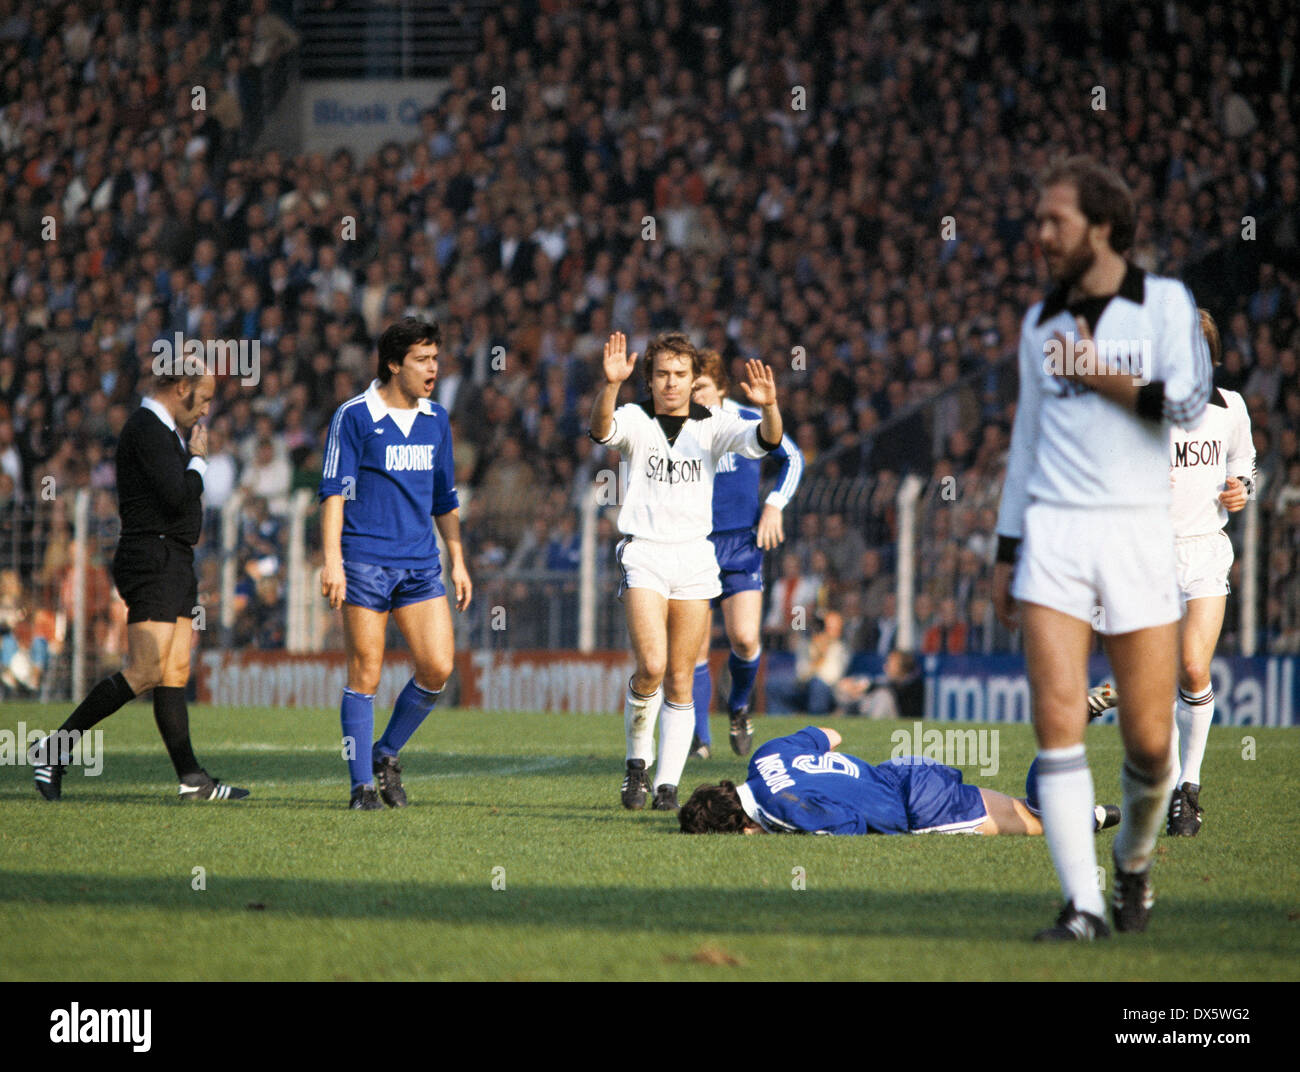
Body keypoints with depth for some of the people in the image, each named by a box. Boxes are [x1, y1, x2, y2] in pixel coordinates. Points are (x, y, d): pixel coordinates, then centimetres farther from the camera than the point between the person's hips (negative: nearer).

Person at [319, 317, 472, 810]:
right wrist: (332, 559, -16)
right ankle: (362, 784, 4)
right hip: (365, 562, -5)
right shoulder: (355, 417, -4)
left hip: (421, 565, 5)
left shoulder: (436, 420, 13)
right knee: (365, 675, -3)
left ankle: (387, 753, 16)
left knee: (437, 668, -5)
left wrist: (458, 561, 17)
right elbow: (333, 492, -7)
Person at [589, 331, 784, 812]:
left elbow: (764, 440, -11)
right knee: (651, 666, -18)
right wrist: (611, 385, -42)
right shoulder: (635, 420, 0)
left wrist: (769, 408, -33)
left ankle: (668, 783, 11)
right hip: (643, 552, -2)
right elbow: (602, 428, -23)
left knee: (680, 681, 4)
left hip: (694, 556, 2)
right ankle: (637, 761, 4)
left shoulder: (711, 426, 5)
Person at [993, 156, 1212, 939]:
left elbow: (1190, 403, -12)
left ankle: (1134, 861, 28)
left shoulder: (1166, 303, 3)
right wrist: (1006, 552, 18)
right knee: (1059, 722, -13)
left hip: (1139, 534, -3)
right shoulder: (1041, 323, 14)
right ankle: (1083, 905, -12)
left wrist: (1099, 375, -10)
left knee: (1150, 742, -2)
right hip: (1053, 532, 3)